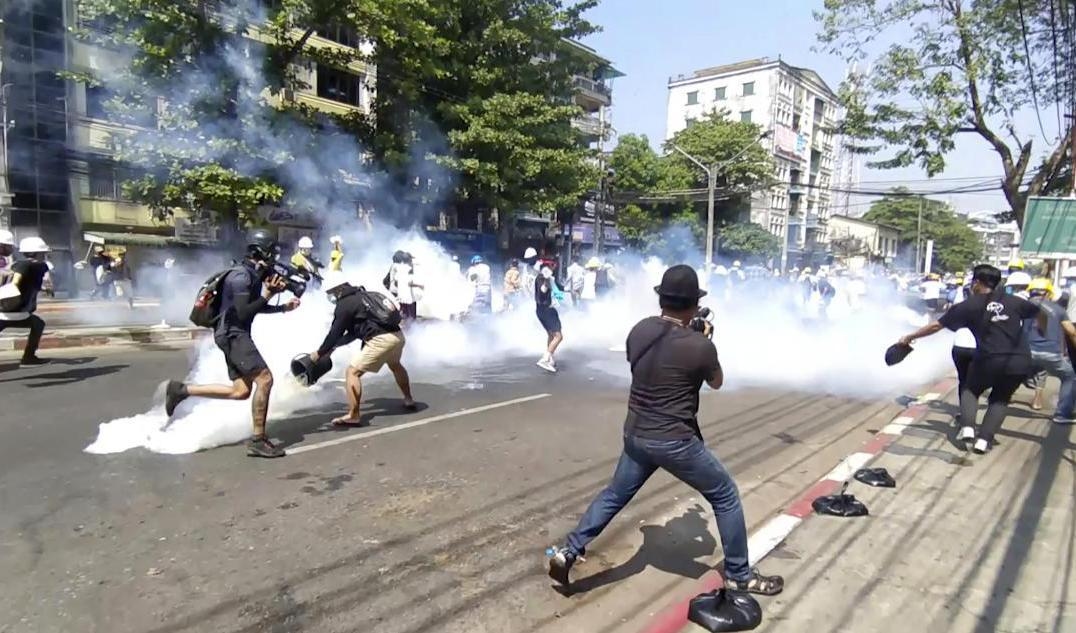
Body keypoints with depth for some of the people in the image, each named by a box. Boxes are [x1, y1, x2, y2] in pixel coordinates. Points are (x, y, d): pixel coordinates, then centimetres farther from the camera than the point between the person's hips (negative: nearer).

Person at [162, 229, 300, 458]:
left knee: (241, 391, 9)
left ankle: (181, 390, 16)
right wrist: (267, 295, -22)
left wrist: (284, 307, 14)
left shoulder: (255, 274, 13)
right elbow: (243, 313, -22)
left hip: (235, 335, 10)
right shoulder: (241, 276, -16)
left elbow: (255, 307, 24)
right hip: (233, 334, -10)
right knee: (264, 379, -15)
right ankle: (258, 440, -10)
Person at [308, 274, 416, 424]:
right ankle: (409, 400, 46)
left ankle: (353, 416, -4)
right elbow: (355, 331, 30)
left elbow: (335, 333, 1)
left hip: (381, 340, -9)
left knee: (353, 372, -1)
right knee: (395, 365, 35)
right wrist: (334, 346, 33)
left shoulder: (344, 304, -1)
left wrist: (320, 353, 15)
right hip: (397, 335, 9)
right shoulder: (363, 296, 26)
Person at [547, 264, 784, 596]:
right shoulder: (699, 345, -17)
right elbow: (717, 382, 4)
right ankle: (739, 576, 26)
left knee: (614, 495, 22)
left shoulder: (639, 330, -1)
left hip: (636, 434, 6)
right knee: (726, 497, 14)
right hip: (675, 441, -5)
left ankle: (568, 552, 19)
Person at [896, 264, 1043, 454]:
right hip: (1020, 362, 3)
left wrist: (910, 337, 14)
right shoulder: (1014, 301, 12)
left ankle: (967, 427, 3)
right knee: (1000, 399, 22)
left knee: (970, 390, 24)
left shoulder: (969, 305, 2)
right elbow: (1041, 314, 29)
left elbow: (936, 325, 3)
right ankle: (984, 439, 6)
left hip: (990, 360, -3)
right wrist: (1044, 332, 50)